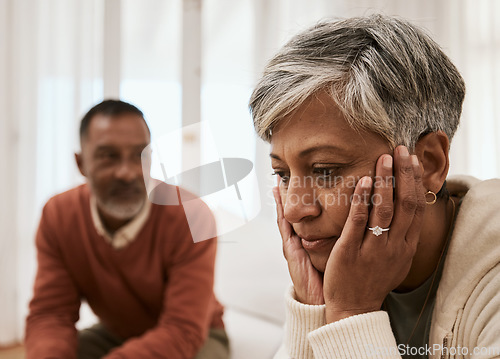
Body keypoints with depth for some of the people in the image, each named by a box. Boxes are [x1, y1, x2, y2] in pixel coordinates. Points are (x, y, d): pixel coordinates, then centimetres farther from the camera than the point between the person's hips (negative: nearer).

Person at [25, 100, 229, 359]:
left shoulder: (191, 218, -27)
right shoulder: (57, 216, -13)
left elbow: (182, 331, -29)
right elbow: (50, 313, -14)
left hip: (195, 337, -2)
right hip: (112, 335, 3)